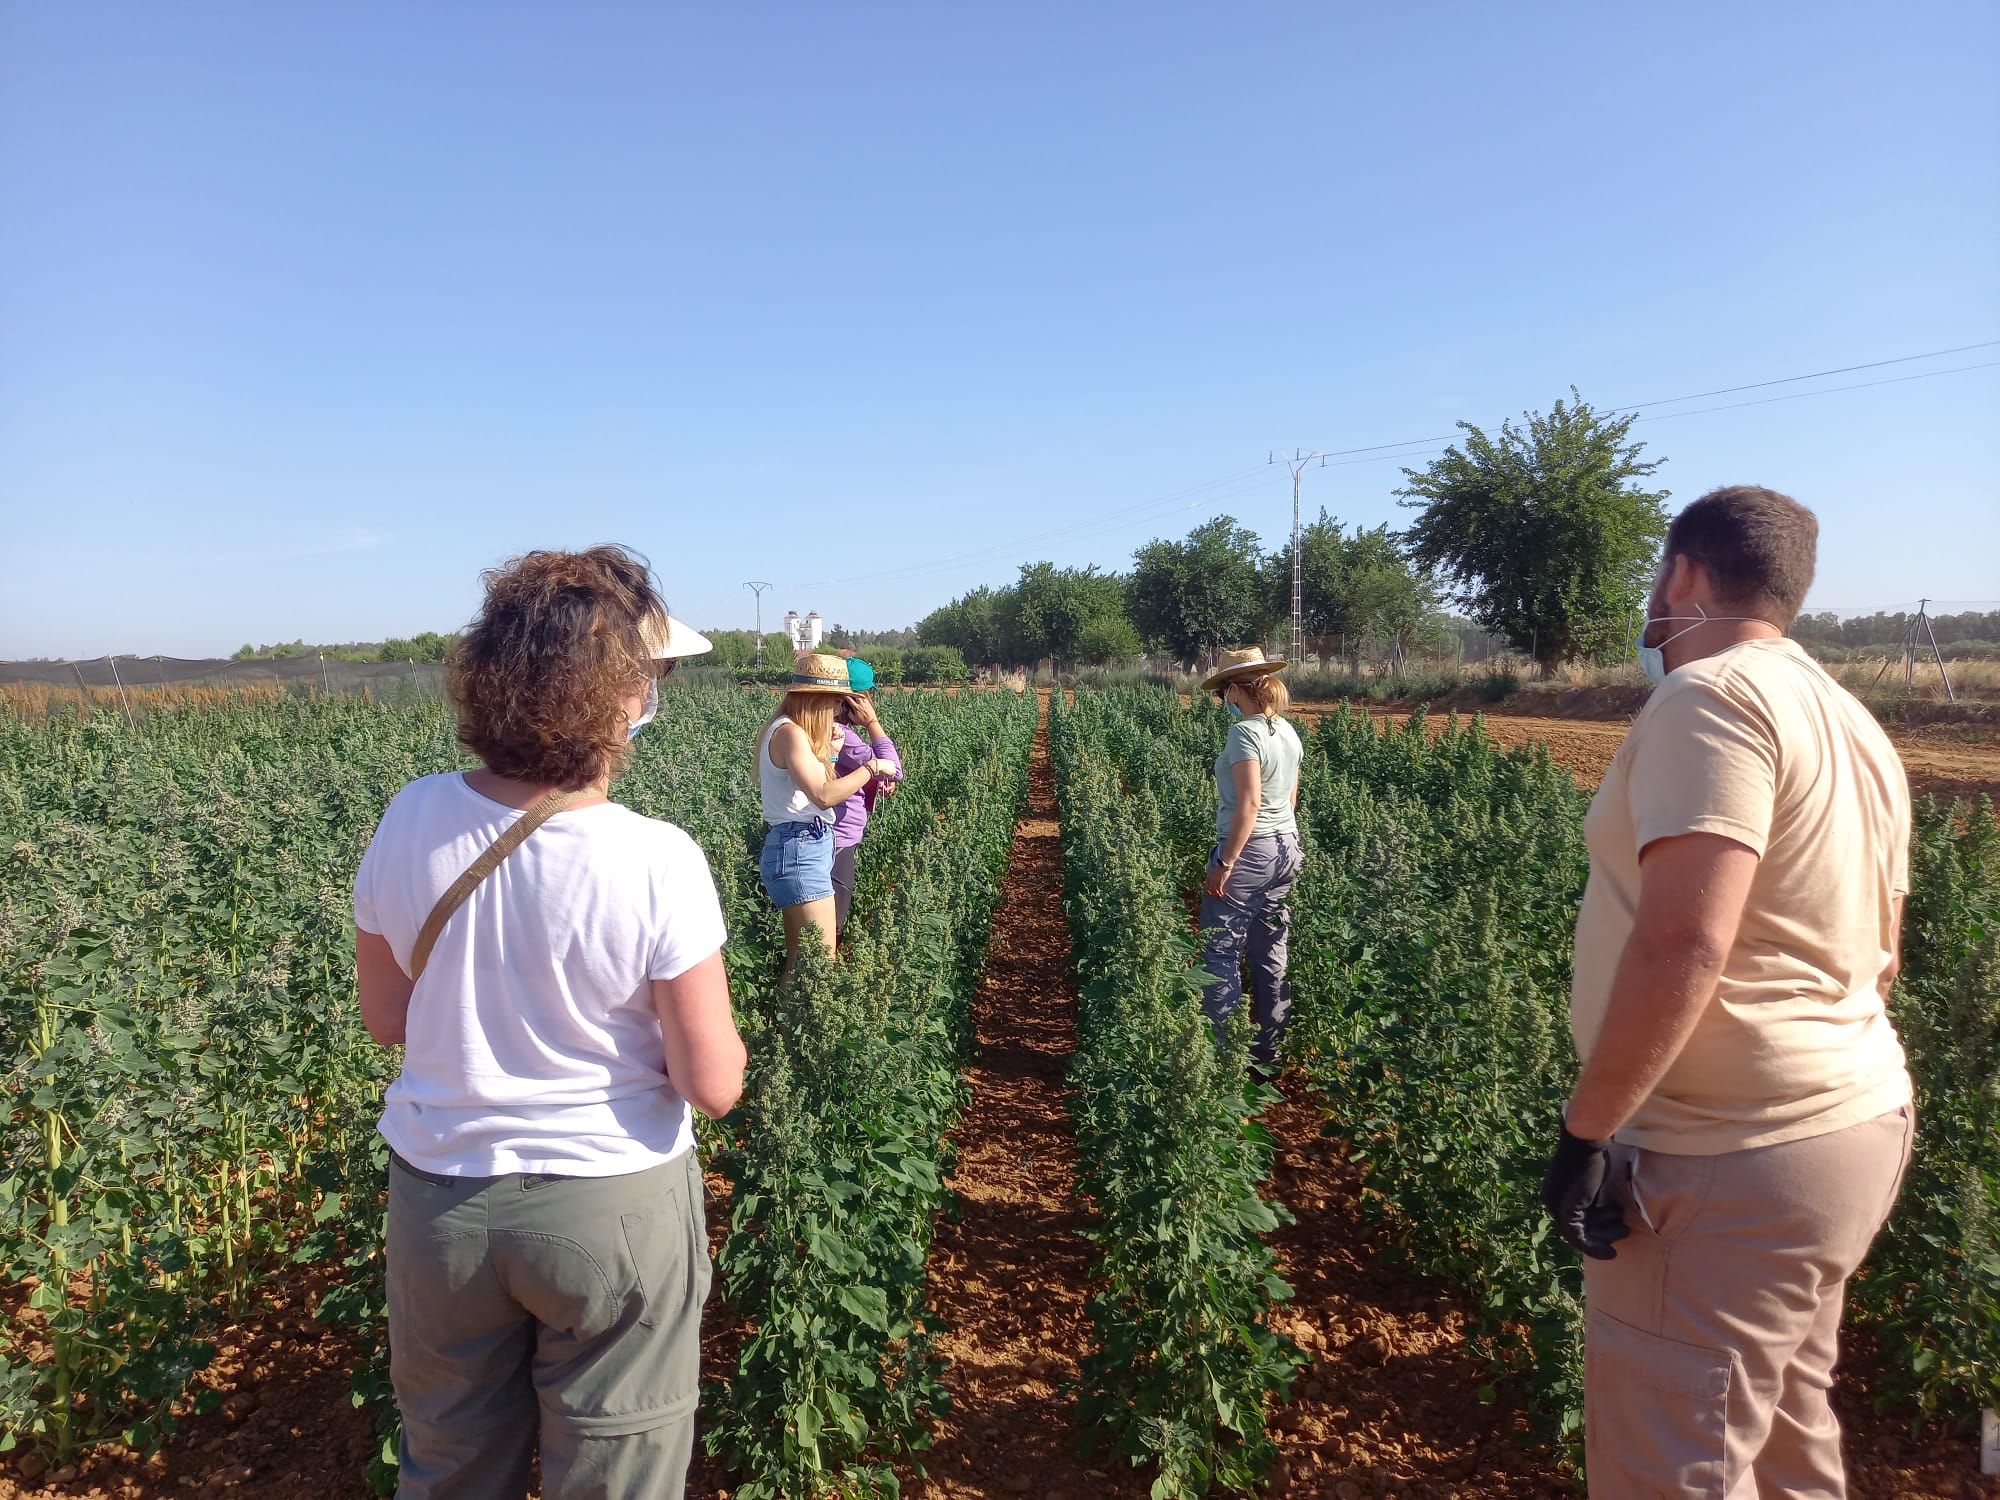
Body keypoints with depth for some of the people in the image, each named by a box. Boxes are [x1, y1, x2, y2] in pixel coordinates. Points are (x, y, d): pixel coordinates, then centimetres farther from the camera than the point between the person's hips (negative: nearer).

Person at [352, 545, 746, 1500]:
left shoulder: (410, 821, -13)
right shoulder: (657, 863, -25)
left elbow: (384, 1019, 1)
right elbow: (713, 1087, -18)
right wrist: (705, 1026, 2)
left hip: (439, 1199, 4)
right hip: (612, 1206, -4)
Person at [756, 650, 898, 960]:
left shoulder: (788, 730, 16)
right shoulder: (790, 733, -14)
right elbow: (823, 796, -24)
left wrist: (830, 752, 10)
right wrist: (872, 767, -15)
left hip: (803, 848, 10)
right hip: (800, 851, -10)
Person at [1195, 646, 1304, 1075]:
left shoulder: (1245, 732, -17)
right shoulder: (1288, 732, 9)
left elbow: (1249, 803, -23)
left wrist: (1225, 864, -20)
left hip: (1248, 851, -9)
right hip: (1287, 848, 9)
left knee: (1222, 954, 1)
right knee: (1271, 955, 15)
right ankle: (1269, 1054, 24)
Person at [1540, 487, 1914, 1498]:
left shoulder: (1712, 695, -18)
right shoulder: (1851, 722, 13)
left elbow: (1684, 941, -27)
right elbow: (1879, 954, 19)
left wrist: (1585, 1129, -20)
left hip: (1731, 1163, -10)